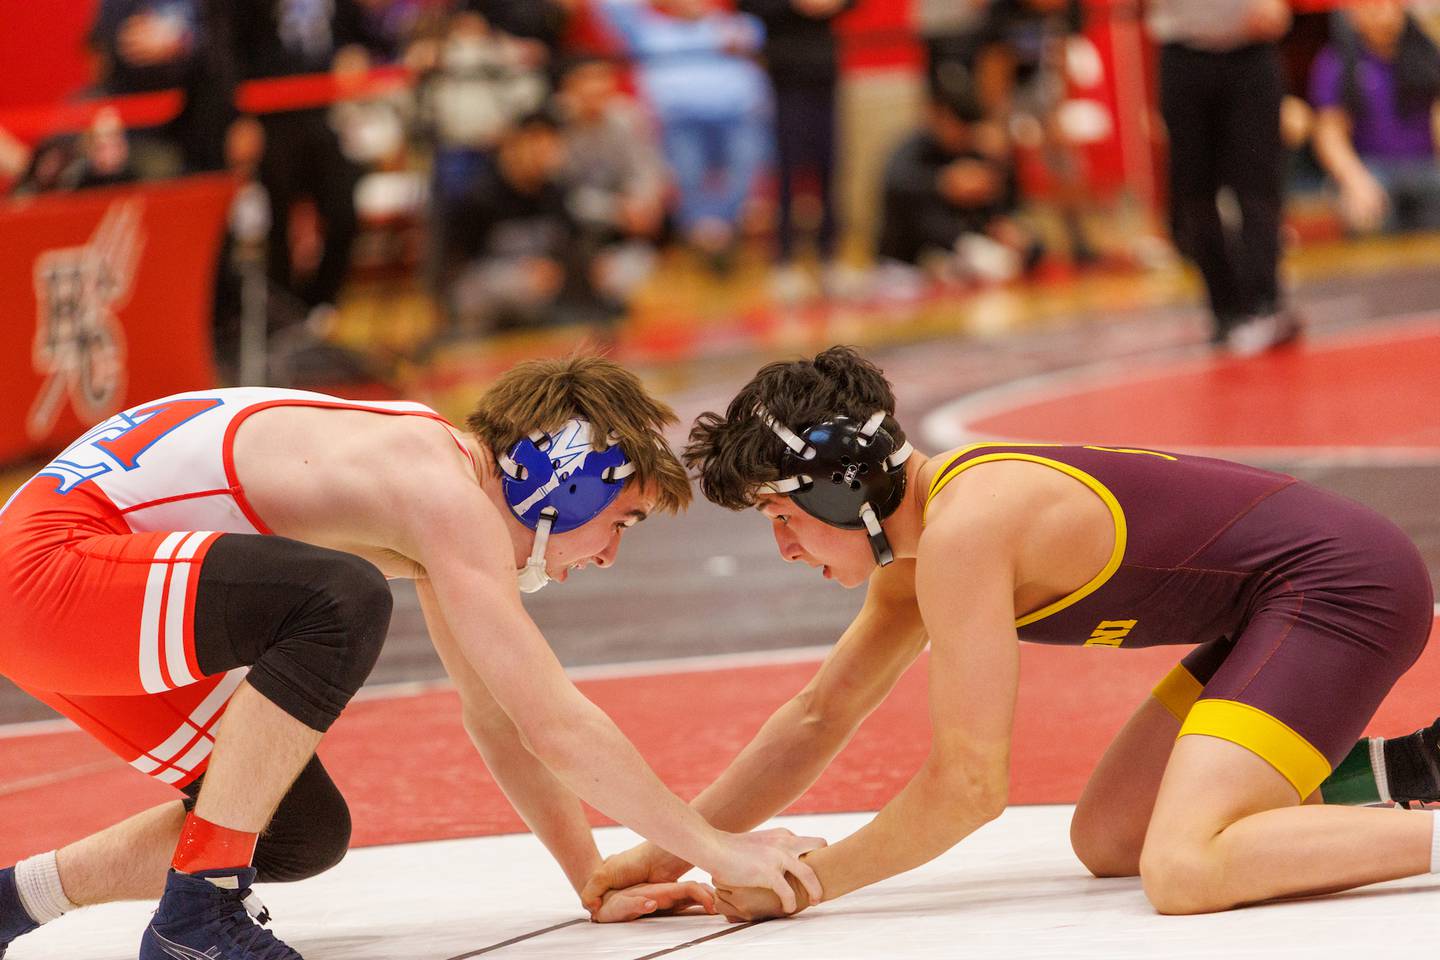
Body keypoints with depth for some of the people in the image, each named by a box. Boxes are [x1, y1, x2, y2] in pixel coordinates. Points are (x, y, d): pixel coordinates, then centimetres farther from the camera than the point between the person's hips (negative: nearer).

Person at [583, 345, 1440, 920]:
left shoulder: (962, 538, -21)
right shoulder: (914, 545, 10)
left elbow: (969, 786, -20)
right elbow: (821, 717, 22)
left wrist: (807, 883, -9)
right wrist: (670, 850, 17)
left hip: (1341, 590, -10)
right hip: (1276, 603, 10)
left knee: (1185, 873, -26)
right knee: (1107, 840, 15)